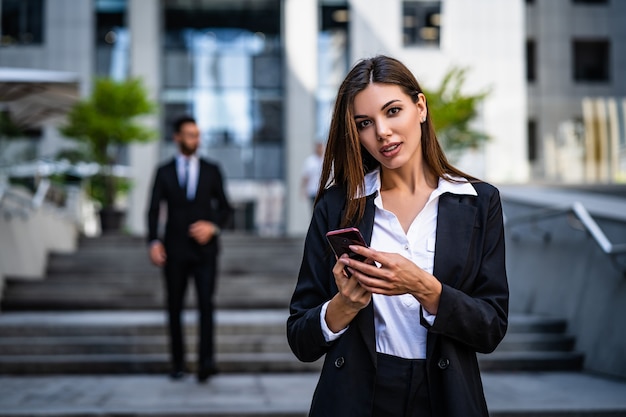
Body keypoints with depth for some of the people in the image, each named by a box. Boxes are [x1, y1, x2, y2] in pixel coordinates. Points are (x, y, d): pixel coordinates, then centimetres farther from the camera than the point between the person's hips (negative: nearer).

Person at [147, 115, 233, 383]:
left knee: (206, 303, -15)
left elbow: (224, 207, 10)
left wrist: (213, 226, -10)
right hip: (175, 250, 1)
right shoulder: (164, 172, 6)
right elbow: (154, 210, 2)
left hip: (204, 249, -1)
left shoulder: (211, 171, 8)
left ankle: (206, 362, -19)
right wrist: (154, 242, -12)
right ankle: (178, 363, 17)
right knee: (174, 307, 6)